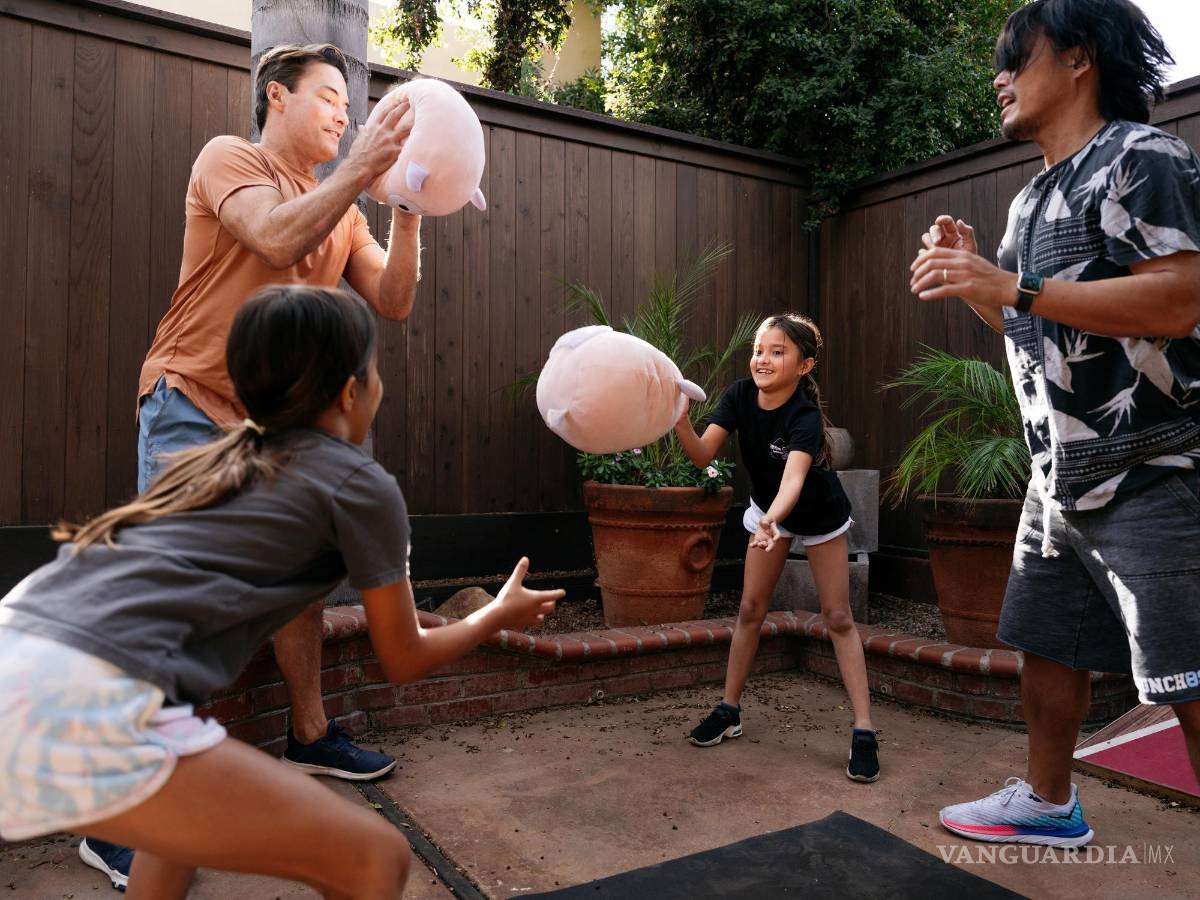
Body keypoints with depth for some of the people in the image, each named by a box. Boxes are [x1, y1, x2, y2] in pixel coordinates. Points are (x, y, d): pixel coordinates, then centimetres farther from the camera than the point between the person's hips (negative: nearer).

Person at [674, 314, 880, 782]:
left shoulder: (805, 416, -35)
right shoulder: (740, 395, -21)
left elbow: (794, 476, -52)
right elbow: (703, 455, -29)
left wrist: (772, 520, -71)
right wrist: (682, 425, -49)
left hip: (819, 514, -4)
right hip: (769, 509, 4)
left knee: (837, 617, -3)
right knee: (750, 608, 6)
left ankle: (864, 731, 3)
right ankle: (729, 710, 17)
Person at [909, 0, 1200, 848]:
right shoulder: (1033, 199, 17)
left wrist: (1013, 286, -25)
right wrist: (974, 276, 8)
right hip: (1062, 478, 9)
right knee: (1048, 644, 15)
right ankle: (1048, 803, 31)